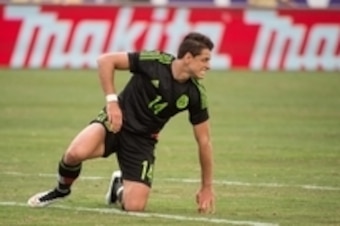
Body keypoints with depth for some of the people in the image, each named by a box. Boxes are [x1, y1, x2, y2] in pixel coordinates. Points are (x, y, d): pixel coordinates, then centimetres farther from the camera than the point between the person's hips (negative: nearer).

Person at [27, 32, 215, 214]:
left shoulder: (195, 94, -9)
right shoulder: (155, 62, -18)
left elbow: (204, 140, 0)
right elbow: (105, 60, -13)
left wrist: (207, 187, 3)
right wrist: (112, 100, -20)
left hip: (142, 140, 2)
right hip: (116, 122, -2)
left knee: (135, 206, -15)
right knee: (76, 152, -34)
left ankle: (119, 187, 25)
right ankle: (62, 189, 3)